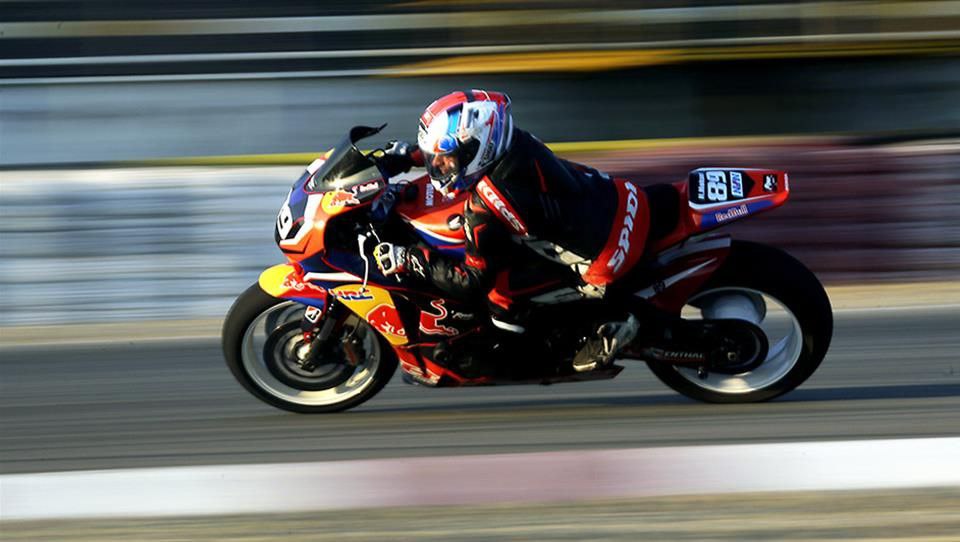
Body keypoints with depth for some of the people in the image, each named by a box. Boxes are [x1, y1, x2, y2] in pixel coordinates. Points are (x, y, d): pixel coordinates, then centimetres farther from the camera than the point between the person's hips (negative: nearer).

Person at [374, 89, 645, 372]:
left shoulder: (487, 205, -24)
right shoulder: (512, 143, -3)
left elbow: (472, 281, -15)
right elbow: (458, 143, 21)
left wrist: (407, 259, -12)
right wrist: (406, 154, 16)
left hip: (606, 257, -8)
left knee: (498, 294, -7)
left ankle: (605, 329, 0)